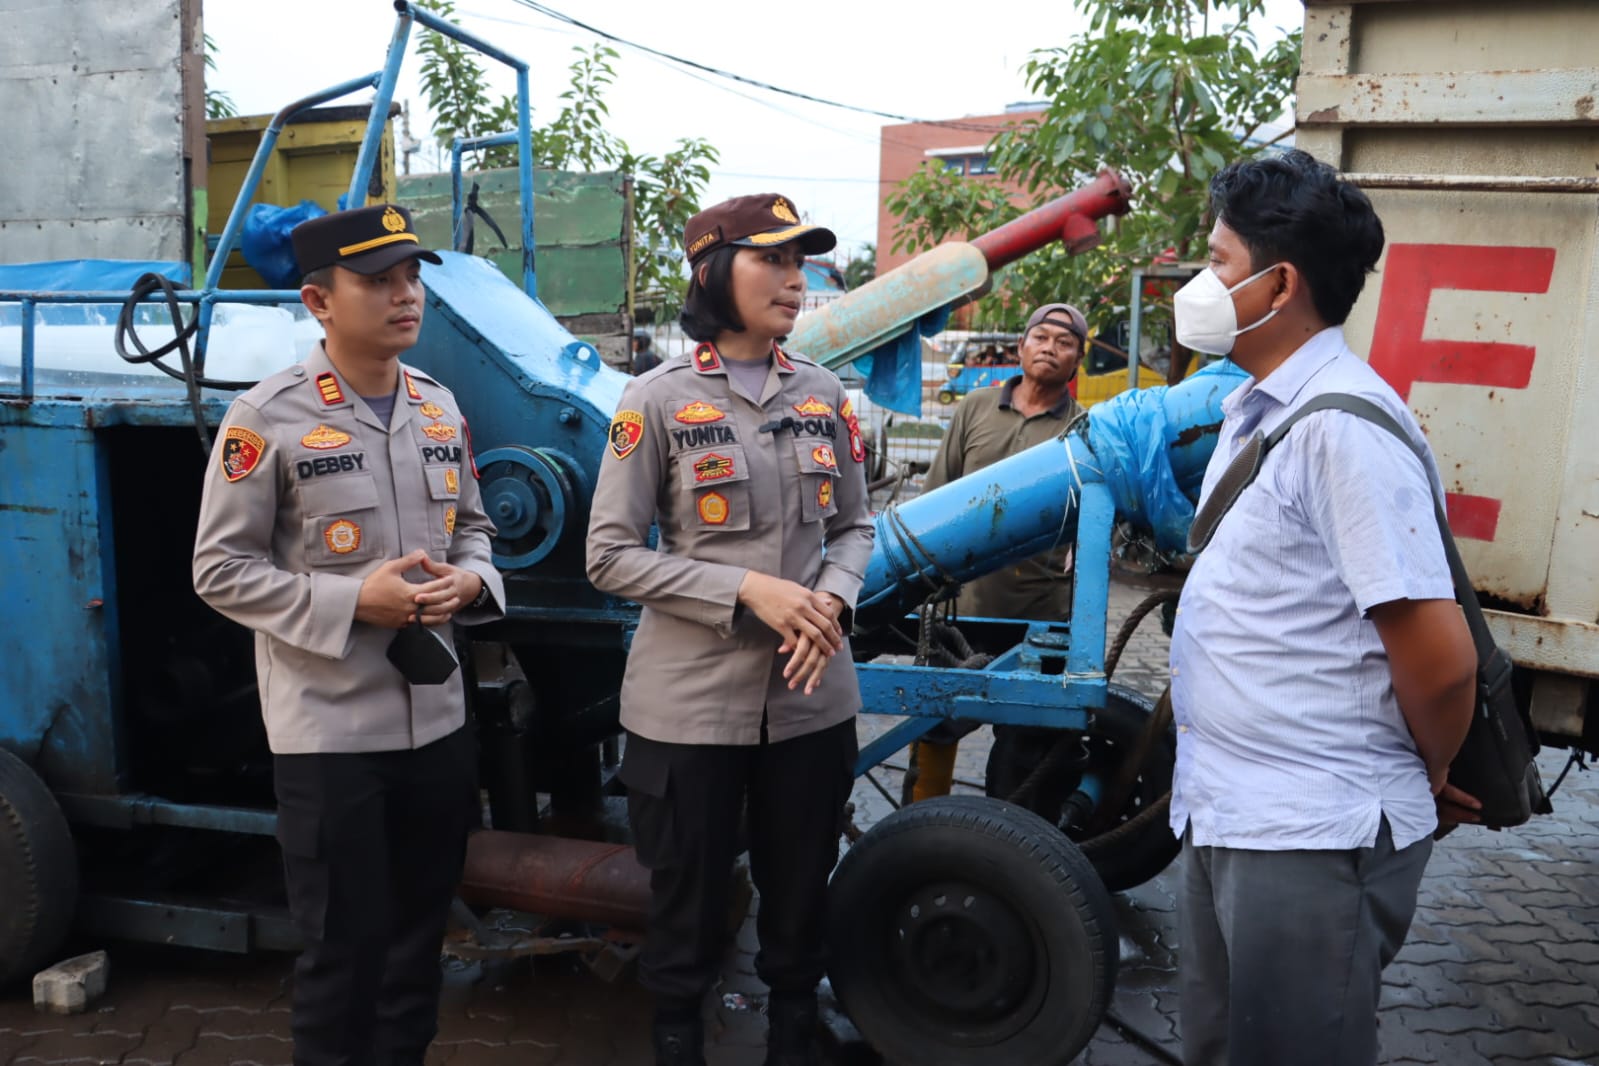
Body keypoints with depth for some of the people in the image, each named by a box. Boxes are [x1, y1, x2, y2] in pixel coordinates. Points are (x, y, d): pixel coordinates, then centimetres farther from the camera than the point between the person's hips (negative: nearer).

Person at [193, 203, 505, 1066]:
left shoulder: (439, 406, 7)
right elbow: (221, 570, -10)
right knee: (343, 948, 7)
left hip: (437, 717, 6)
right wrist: (355, 601, -20)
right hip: (328, 730, -6)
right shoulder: (266, 419, -12)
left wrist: (468, 580, -6)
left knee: (419, 934, 19)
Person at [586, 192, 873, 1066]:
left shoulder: (822, 394, 4)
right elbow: (610, 556, -9)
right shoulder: (659, 399, -8)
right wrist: (749, 589, -18)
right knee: (688, 905, 12)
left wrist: (831, 600, -9)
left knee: (800, 899, 17)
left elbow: (854, 526, 12)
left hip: (810, 697, 4)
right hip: (692, 701, -3)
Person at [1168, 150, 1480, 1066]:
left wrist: (1431, 776, -4)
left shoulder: (1343, 429, -21)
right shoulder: (1254, 412, 11)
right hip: (1226, 814, 9)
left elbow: (1440, 659, -22)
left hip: (1314, 838, -9)